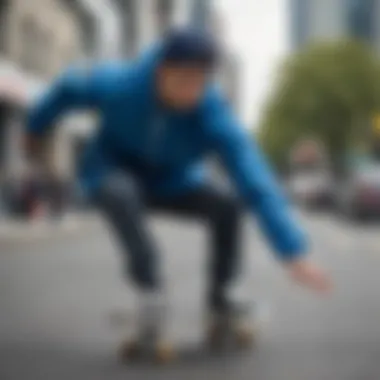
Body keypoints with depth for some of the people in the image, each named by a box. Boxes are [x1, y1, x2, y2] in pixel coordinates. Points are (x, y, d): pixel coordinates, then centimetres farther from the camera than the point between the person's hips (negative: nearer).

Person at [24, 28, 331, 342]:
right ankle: (150, 287, -24)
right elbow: (70, 86, -10)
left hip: (170, 180, 2)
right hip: (114, 171, -1)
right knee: (122, 194, -37)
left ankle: (218, 295, 0)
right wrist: (36, 127, 7)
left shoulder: (213, 115, -33)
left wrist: (295, 253, -47)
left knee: (228, 206, -22)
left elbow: (259, 186, -40)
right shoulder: (120, 84, -33)